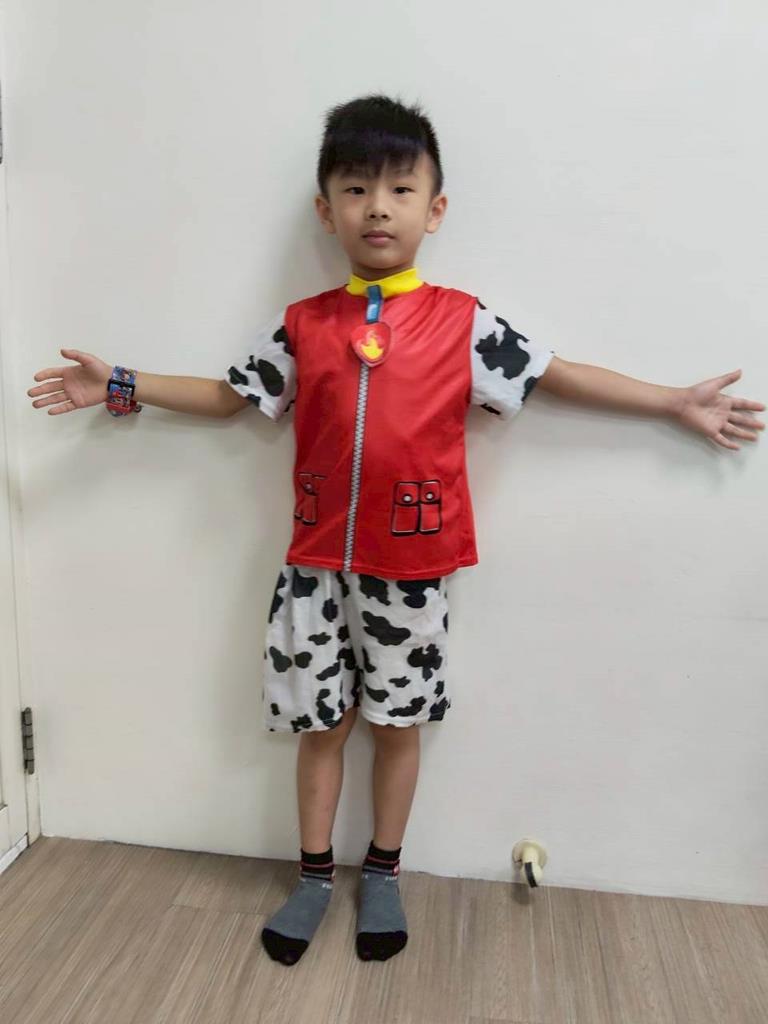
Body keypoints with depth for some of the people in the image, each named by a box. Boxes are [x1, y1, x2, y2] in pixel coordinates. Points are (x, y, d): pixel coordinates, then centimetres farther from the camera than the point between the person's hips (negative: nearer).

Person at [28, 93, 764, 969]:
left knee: (396, 721, 14)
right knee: (321, 721, 13)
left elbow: (555, 376, 2)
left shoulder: (463, 321, -2)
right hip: (318, 561, 1)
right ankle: (314, 876, 34)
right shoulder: (300, 326, 3)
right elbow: (228, 395, 13)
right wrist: (120, 387, 11)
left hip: (413, 565, -1)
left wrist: (678, 404, 3)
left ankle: (382, 875, 36)